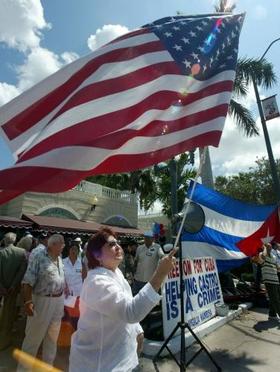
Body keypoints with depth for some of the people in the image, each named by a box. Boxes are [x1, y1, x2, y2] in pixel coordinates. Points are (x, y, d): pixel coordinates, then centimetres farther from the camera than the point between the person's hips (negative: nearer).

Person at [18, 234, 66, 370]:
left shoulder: (59, 258, 6)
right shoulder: (38, 257, -16)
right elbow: (28, 281, -16)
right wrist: (28, 301, -20)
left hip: (58, 300, 7)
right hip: (42, 301, -6)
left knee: (53, 335, 20)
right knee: (34, 336, 9)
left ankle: (48, 364, 38)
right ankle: (24, 367, 30)